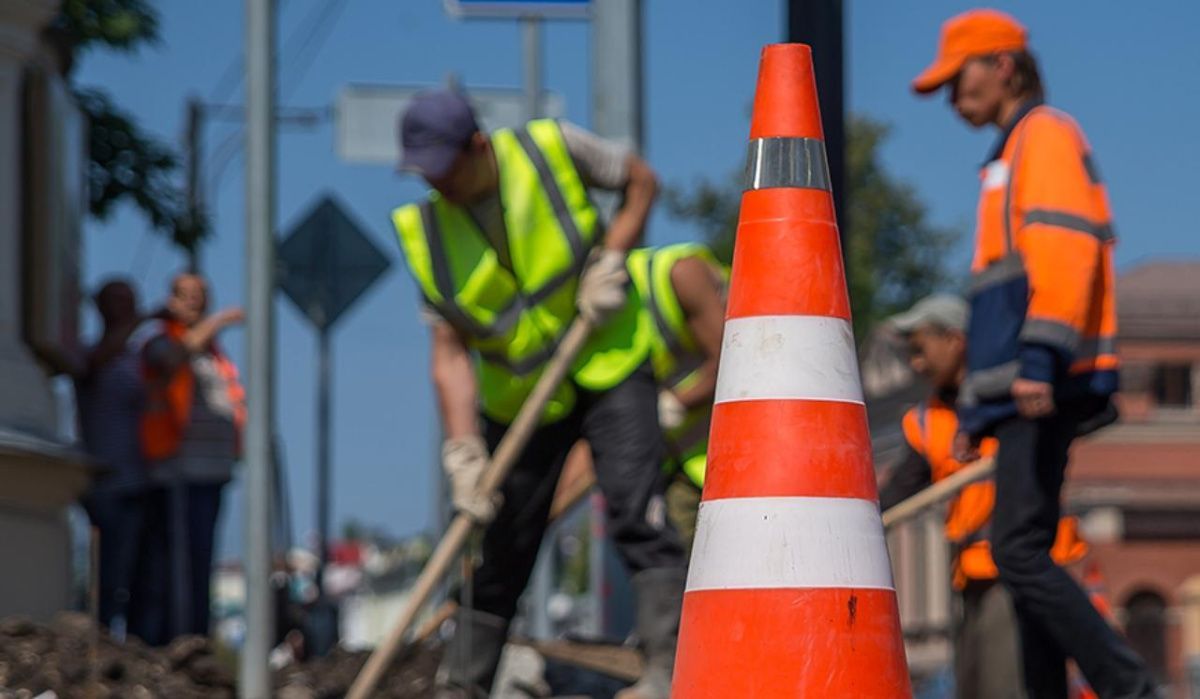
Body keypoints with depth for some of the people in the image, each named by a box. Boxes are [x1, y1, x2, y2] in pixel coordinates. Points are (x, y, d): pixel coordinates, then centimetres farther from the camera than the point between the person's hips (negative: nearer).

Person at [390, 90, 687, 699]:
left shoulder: (552, 149, -13)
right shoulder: (428, 233, -8)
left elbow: (639, 180, 4)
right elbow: (450, 353, -10)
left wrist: (612, 259, -11)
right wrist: (464, 451, -20)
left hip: (609, 368, -3)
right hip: (518, 393, 3)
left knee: (634, 510, -19)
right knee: (502, 551, 5)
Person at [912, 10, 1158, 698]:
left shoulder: (1047, 134, -2)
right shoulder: (1011, 156, 27)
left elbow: (1064, 246, -18)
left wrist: (1040, 359, -29)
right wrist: (976, 408, 27)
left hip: (1046, 385, -10)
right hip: (1025, 395, 10)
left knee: (1021, 551, -18)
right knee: (1024, 557, 6)